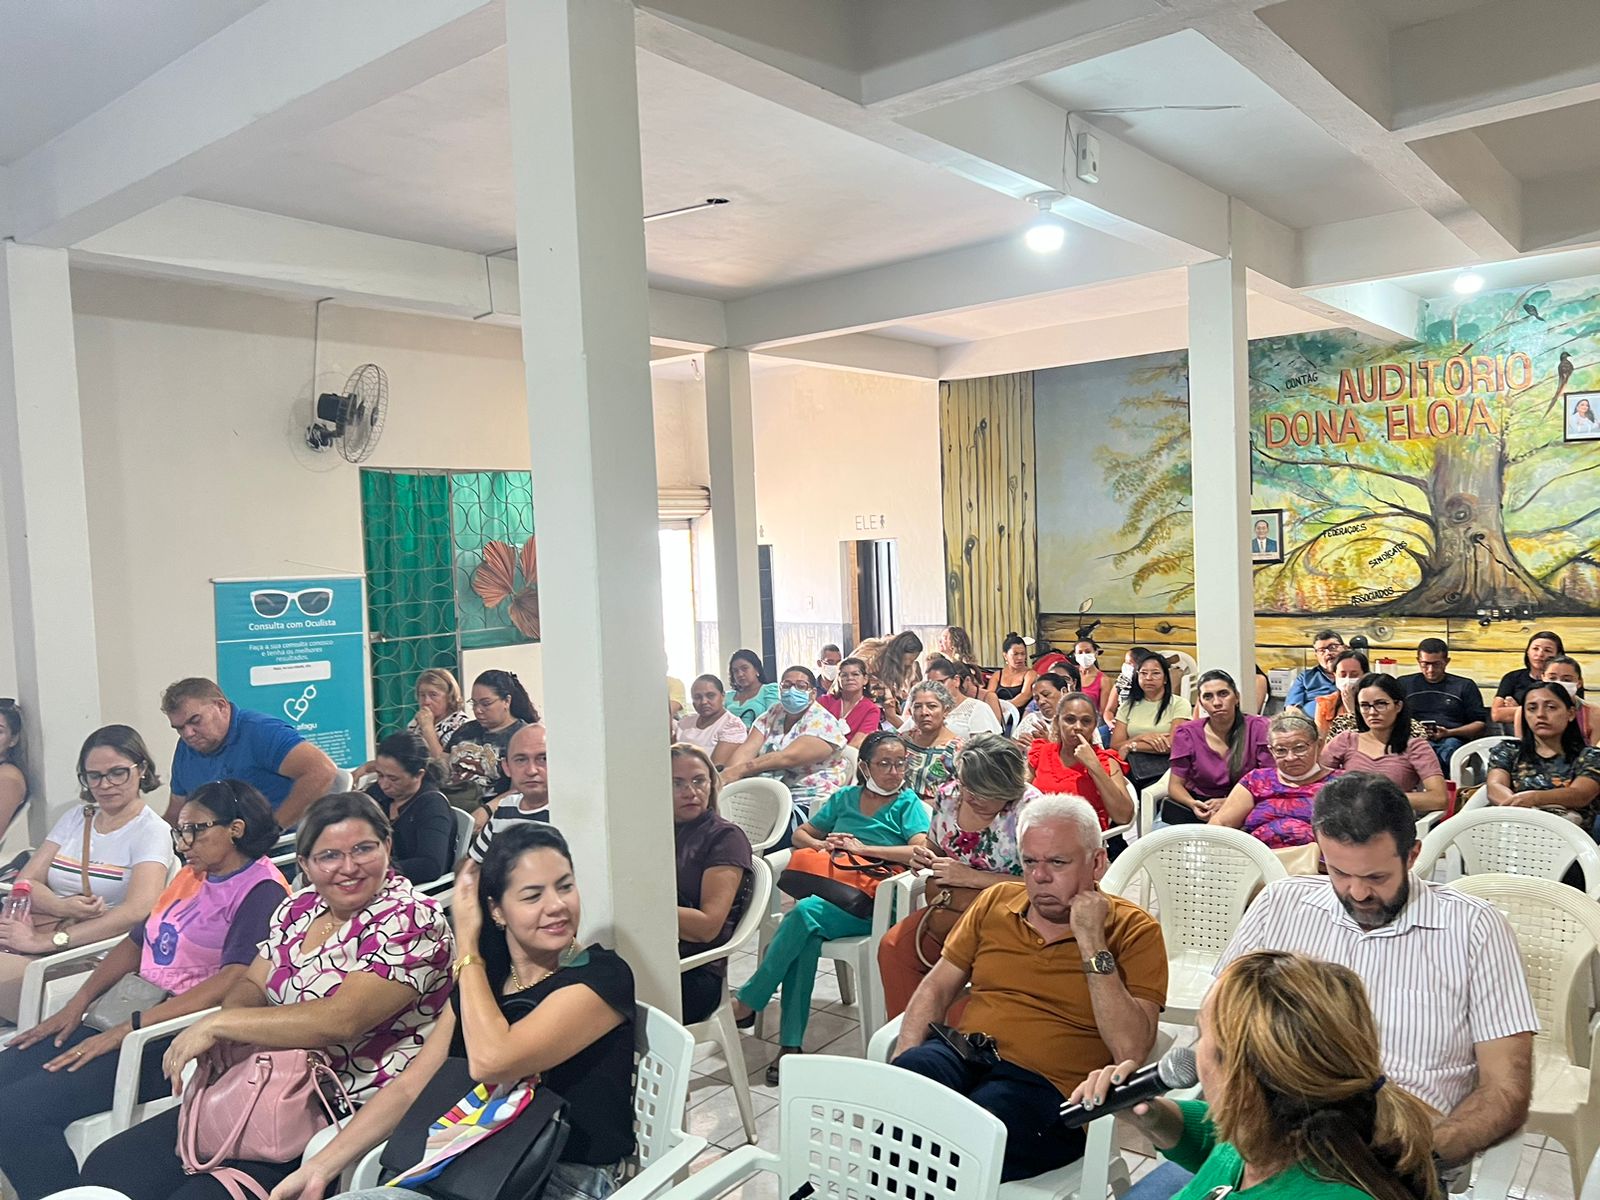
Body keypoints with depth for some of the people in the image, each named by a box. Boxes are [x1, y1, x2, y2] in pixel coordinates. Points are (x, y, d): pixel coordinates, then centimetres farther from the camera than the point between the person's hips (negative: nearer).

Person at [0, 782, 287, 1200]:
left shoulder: (262, 892, -12)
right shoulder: (191, 876, 17)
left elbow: (232, 981, -23)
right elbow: (136, 942, 18)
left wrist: (127, 1029, -24)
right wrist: (76, 1005, 3)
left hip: (176, 1038, -9)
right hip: (124, 1016, 9)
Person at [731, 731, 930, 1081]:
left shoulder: (909, 804, 7)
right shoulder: (845, 798, 20)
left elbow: (921, 851, -10)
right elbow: (800, 834, 26)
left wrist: (862, 848, -11)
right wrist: (822, 845, 3)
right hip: (829, 891, 4)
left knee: (806, 912, -32)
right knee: (807, 937, -31)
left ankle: (747, 1003, -22)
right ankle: (790, 1044, -27)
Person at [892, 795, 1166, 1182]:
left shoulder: (1134, 931, 1)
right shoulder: (996, 901, 15)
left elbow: (1130, 1052, -10)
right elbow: (936, 988, 16)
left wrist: (1093, 943, -13)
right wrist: (902, 1066, 0)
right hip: (958, 1055, 4)